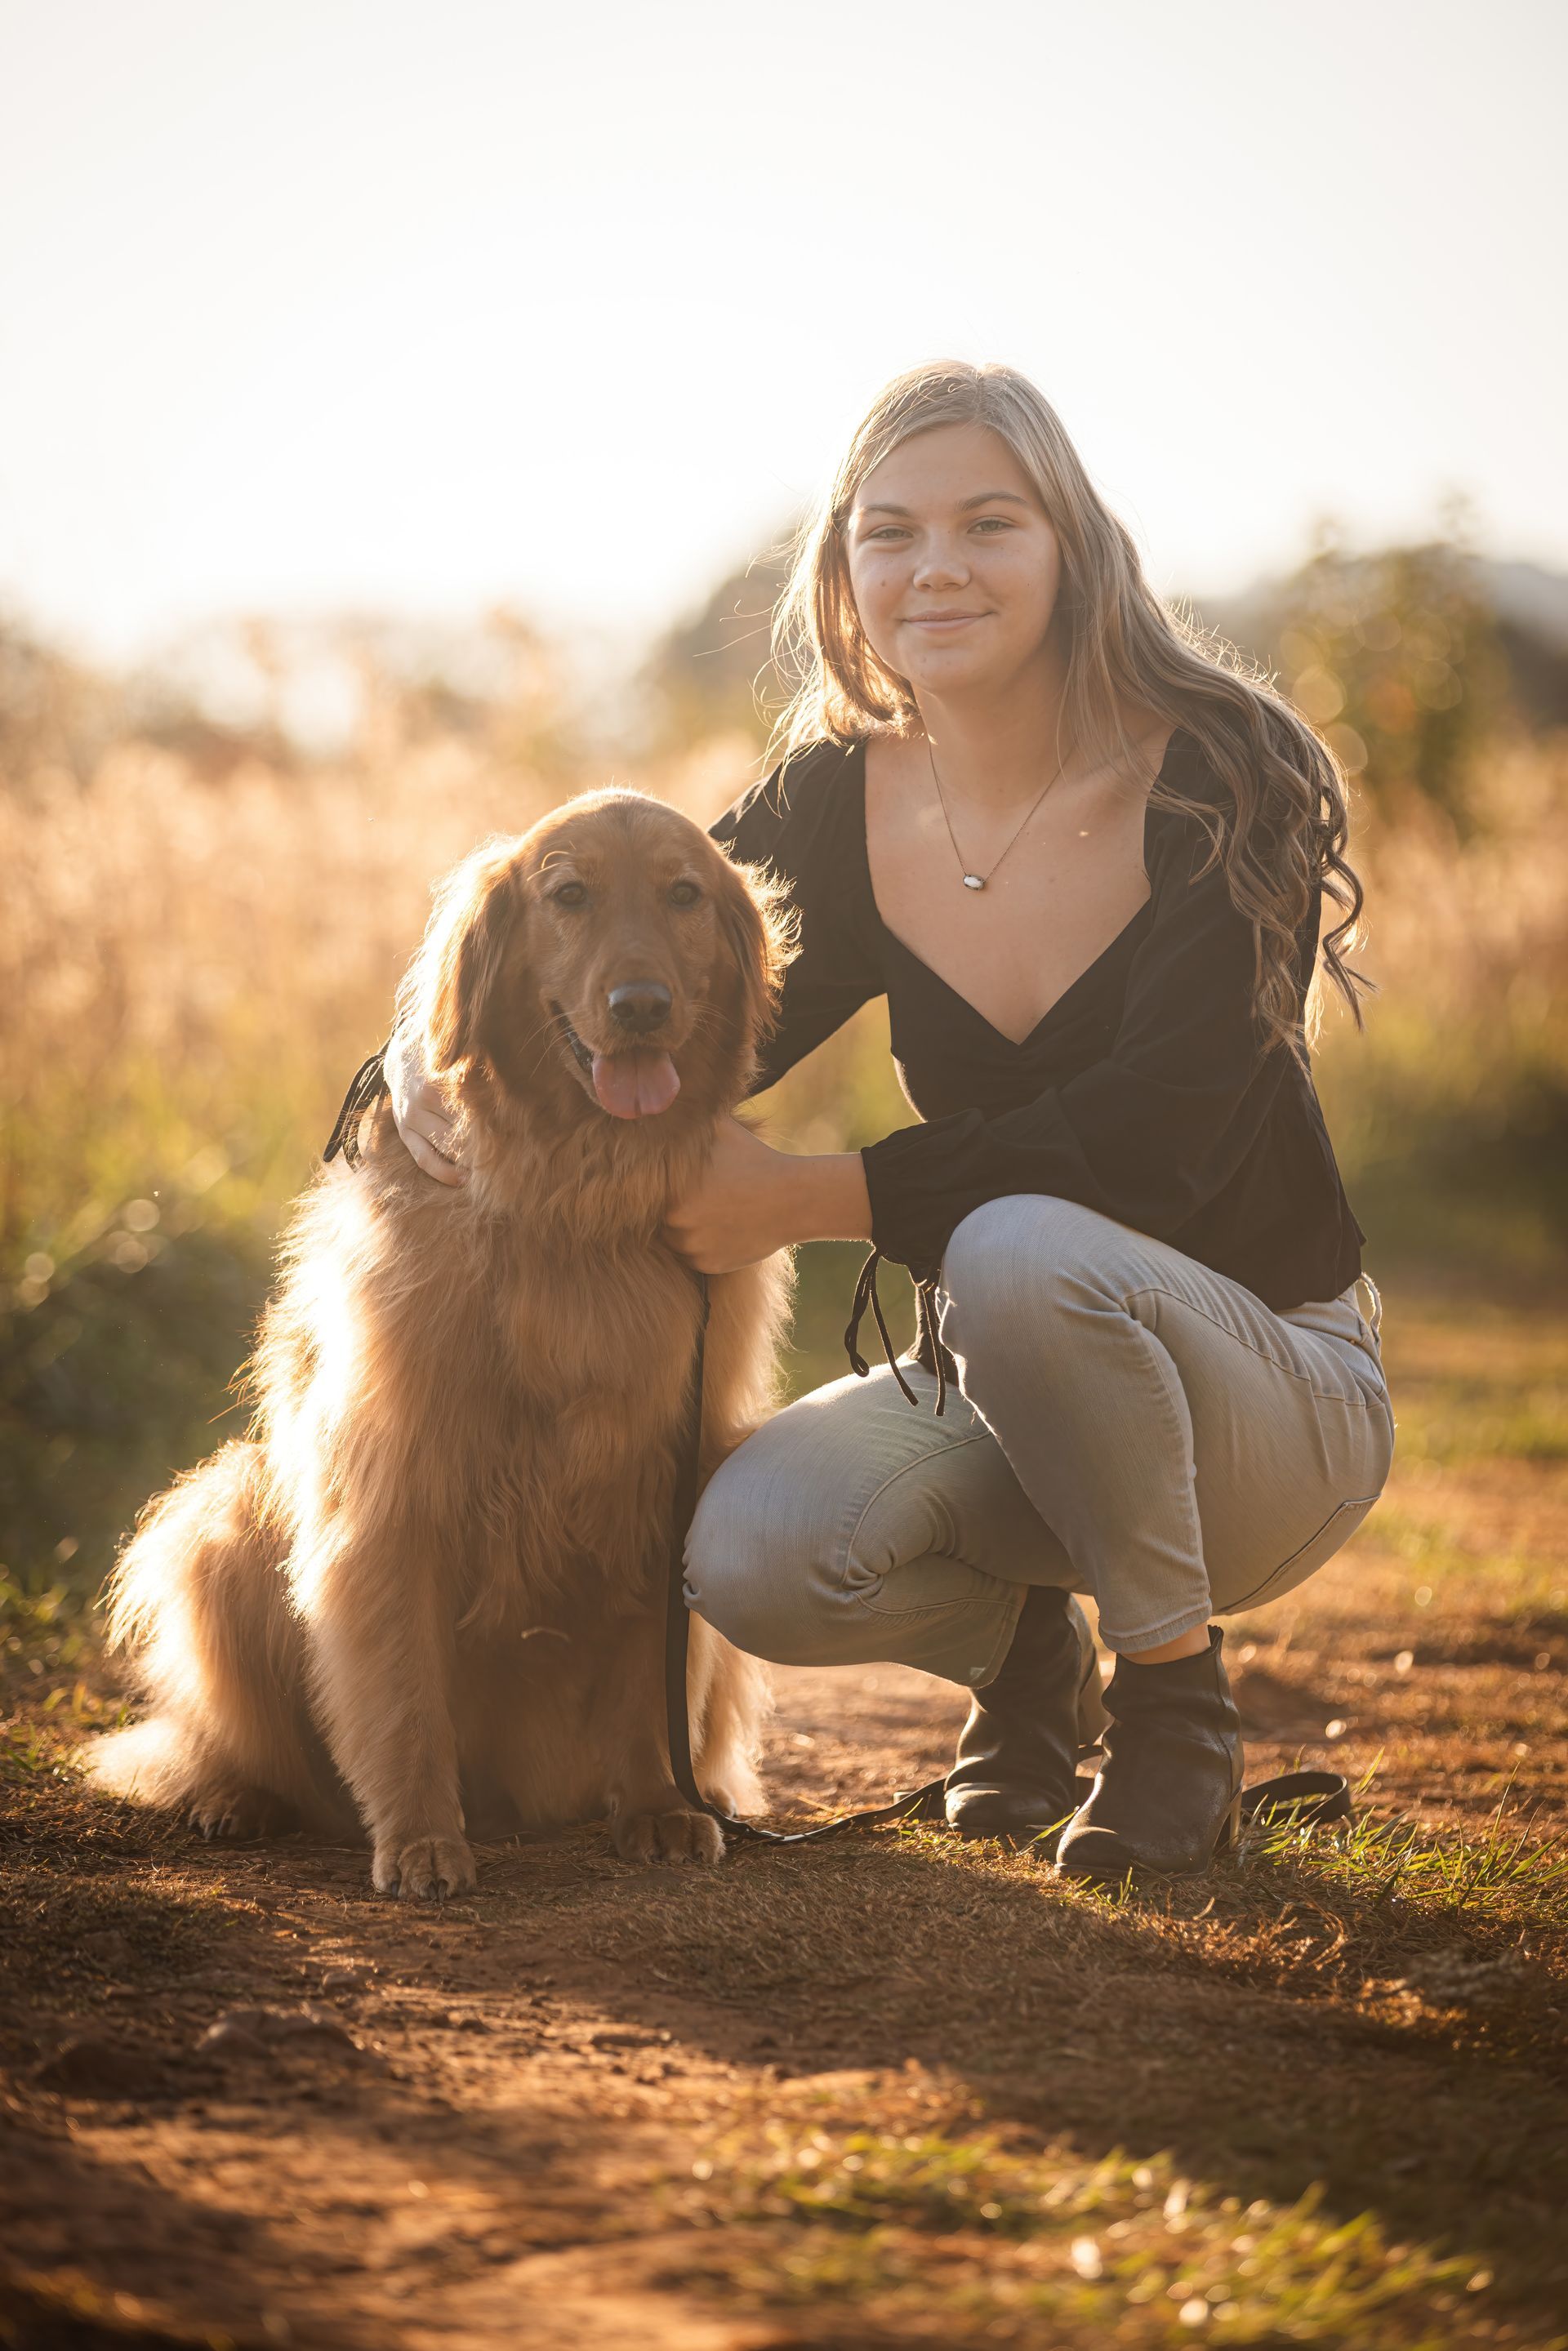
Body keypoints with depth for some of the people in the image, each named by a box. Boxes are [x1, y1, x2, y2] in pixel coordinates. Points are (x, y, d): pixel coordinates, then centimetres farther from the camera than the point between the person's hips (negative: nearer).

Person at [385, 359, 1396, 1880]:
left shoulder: (1223, 779, -16)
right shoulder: (841, 806, -2)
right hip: (994, 1390, 4)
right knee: (753, 1558, -25)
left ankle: (1174, 1709, -12)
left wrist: (805, 1199, -25)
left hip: (1273, 1391, -4)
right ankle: (1018, 1639, 10)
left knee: (1019, 1252, -36)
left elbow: (1148, 1142, -24)